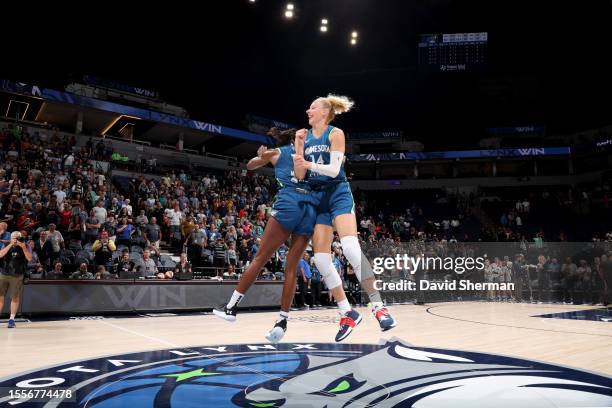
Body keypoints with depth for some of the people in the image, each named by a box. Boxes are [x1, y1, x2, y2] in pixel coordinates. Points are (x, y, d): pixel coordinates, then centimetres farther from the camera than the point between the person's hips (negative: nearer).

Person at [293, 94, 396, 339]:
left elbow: (334, 169, -12)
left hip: (338, 193, -6)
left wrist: (309, 164, -24)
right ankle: (348, 313, 5)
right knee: (320, 257, -3)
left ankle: (378, 305, -17)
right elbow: (299, 176, 6)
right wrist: (298, 145, -2)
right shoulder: (306, 137, 12)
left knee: (350, 247, -25)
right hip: (316, 197, 6)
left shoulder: (335, 134, -2)